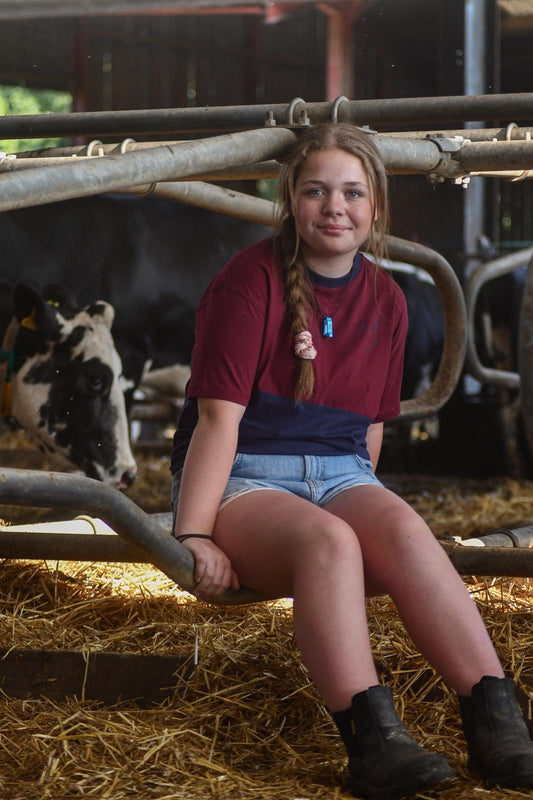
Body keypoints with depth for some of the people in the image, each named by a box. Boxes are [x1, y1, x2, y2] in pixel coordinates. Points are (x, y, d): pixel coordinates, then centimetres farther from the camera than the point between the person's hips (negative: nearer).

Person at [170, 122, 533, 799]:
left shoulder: (385, 302, 13)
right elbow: (220, 416, -11)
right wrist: (193, 536, -19)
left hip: (341, 474, 4)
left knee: (403, 528, -31)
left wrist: (365, 510, 9)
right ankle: (372, 742, -51)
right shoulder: (251, 280, -4)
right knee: (329, 541, -37)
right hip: (243, 477, -4)